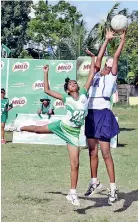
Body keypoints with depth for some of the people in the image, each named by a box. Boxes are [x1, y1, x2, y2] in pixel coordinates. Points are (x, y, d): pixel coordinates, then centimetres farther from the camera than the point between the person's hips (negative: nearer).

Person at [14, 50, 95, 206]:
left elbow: (92, 74, -2)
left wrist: (93, 58, -2)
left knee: (75, 164, -4)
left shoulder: (84, 93, -3)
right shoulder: (66, 98, -5)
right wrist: (46, 74, -5)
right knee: (38, 129, 24)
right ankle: (20, 128, 59)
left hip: (73, 132, 0)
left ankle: (72, 193, 5)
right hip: (61, 126, 0)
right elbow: (47, 90, -4)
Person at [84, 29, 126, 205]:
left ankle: (113, 188, -2)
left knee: (105, 152, -7)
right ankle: (95, 182, 24)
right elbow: (99, 57, 17)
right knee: (92, 151, 11)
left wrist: (122, 39, 3)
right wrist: (107, 39, 22)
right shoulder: (97, 75, 17)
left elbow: (116, 56, 1)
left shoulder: (111, 77, 5)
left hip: (103, 114, -6)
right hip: (91, 114, 6)